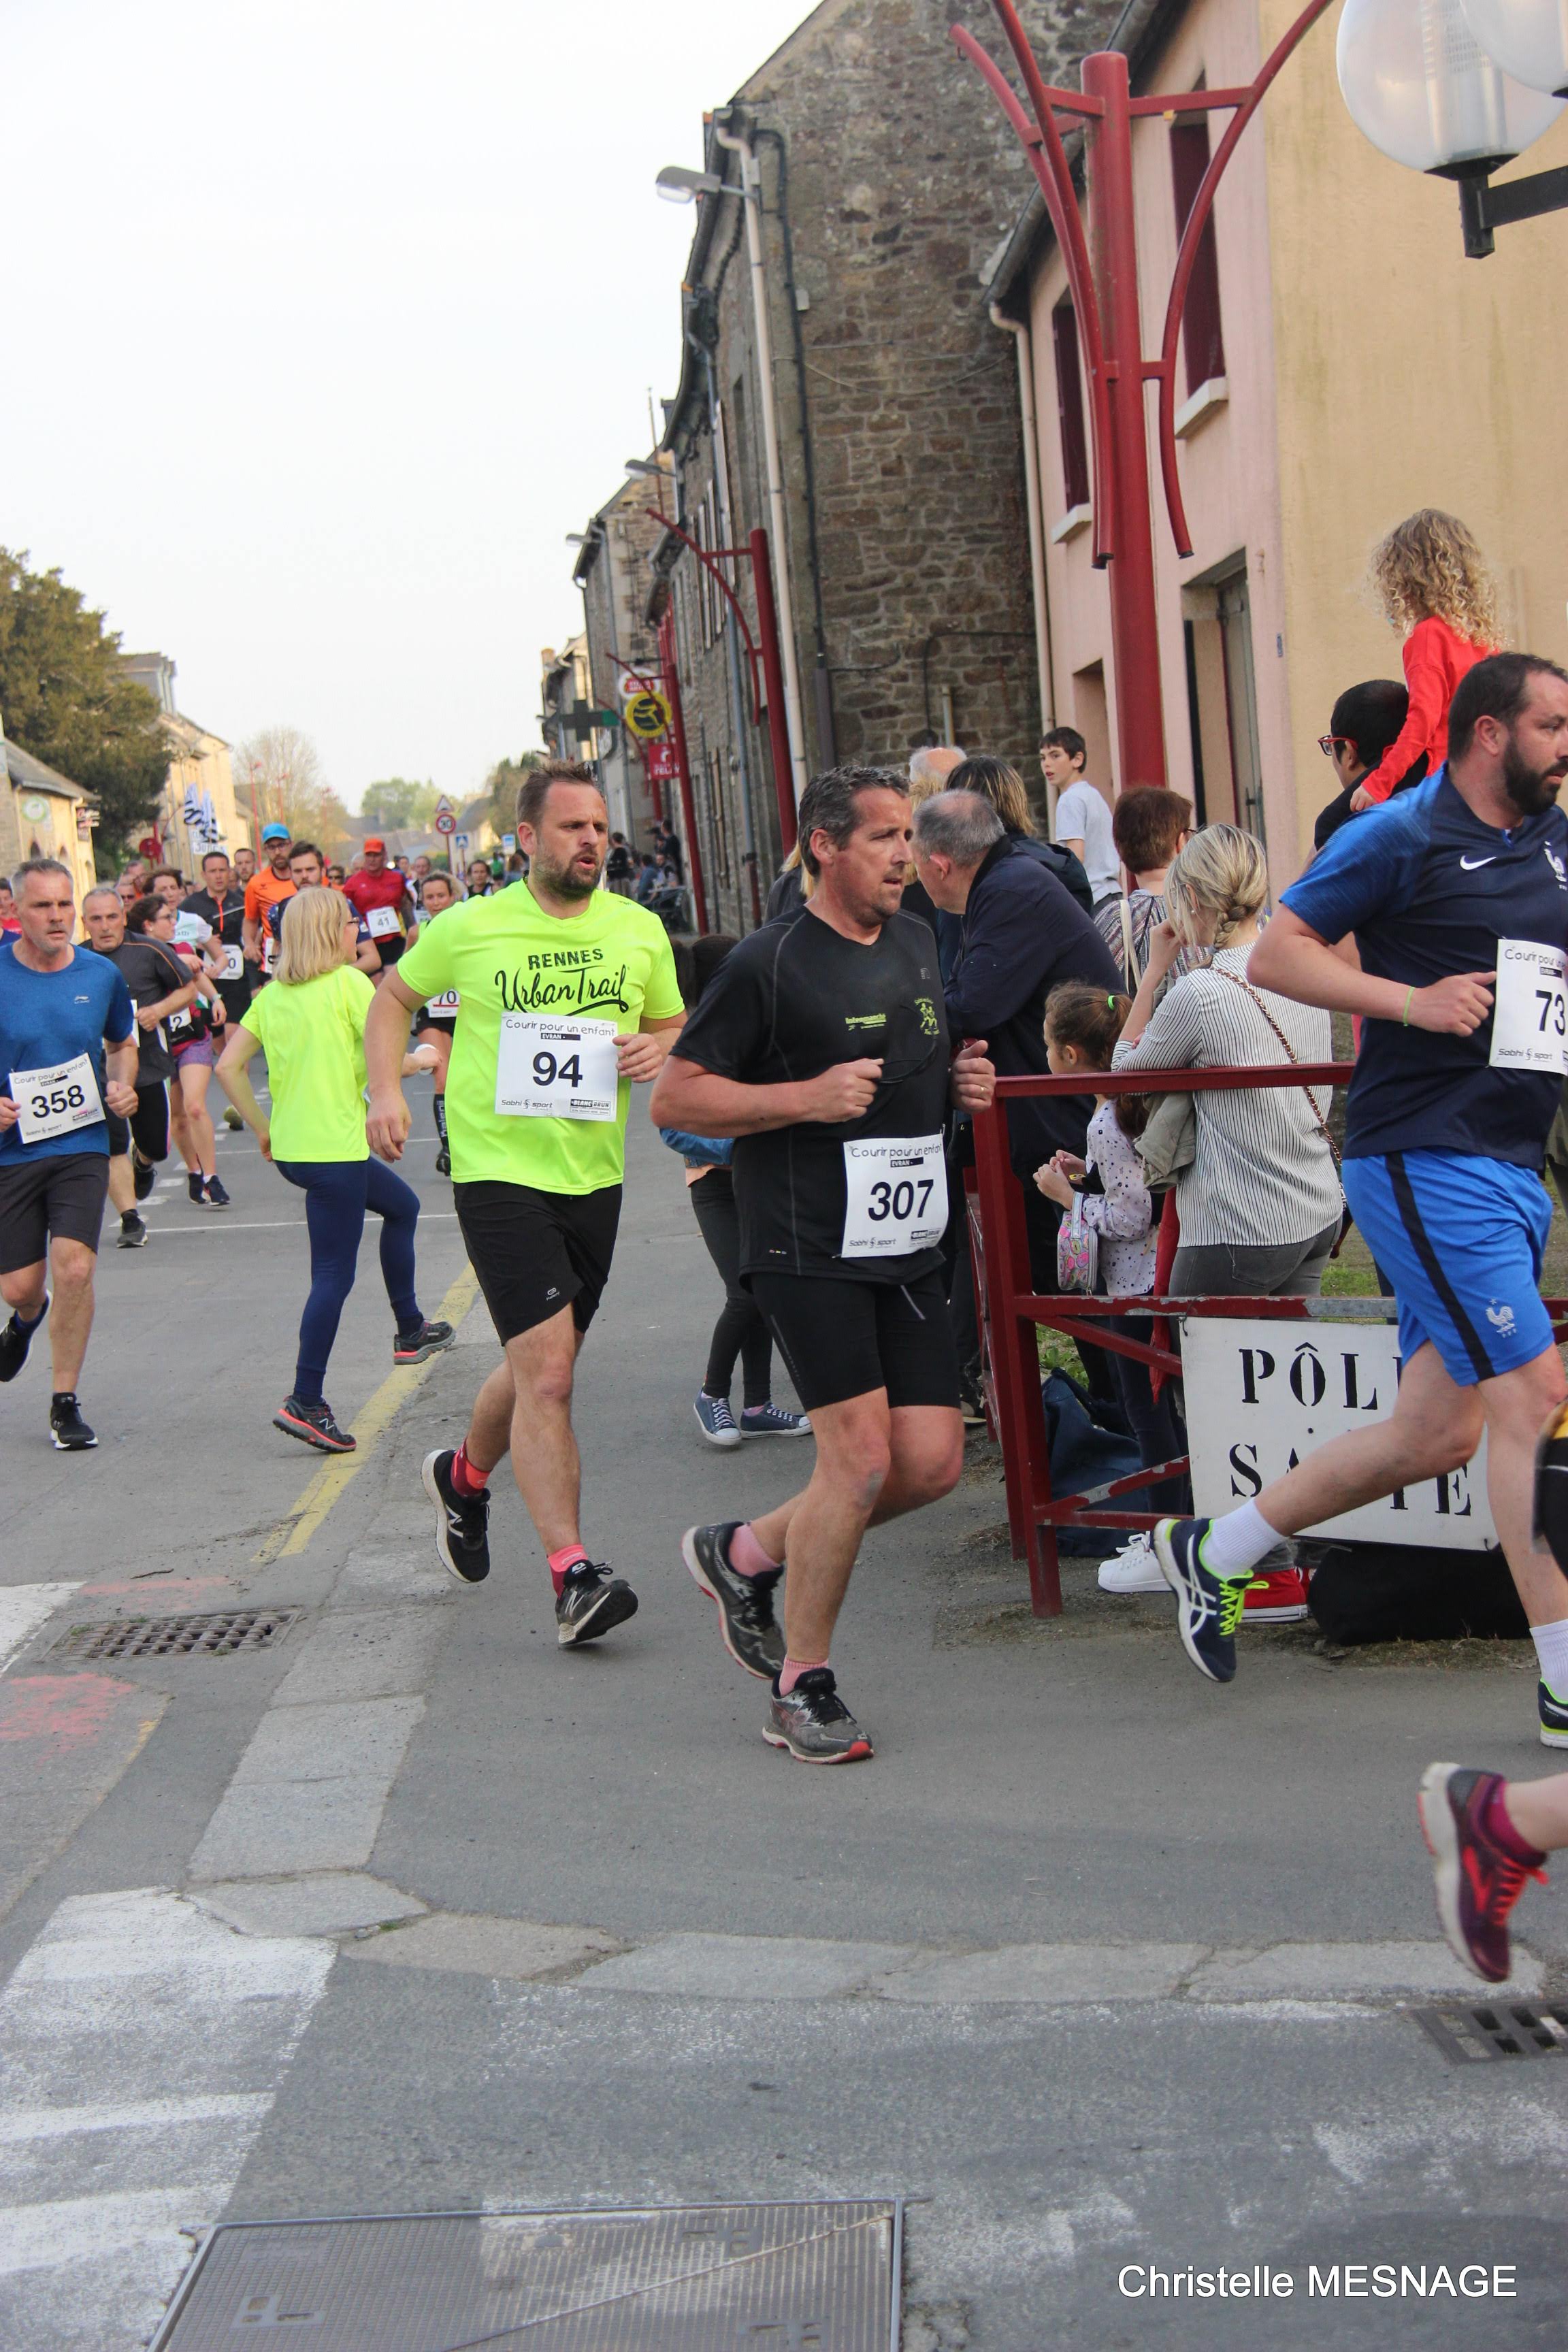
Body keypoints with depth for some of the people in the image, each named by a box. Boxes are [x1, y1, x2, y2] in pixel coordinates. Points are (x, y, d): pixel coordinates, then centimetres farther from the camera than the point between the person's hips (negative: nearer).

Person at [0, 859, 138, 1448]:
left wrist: (123, 1087, -1)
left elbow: (123, 1044, 20)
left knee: (73, 1267, -15)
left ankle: (65, 1401, 2)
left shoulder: (101, 975, 1)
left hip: (82, 1145, 1)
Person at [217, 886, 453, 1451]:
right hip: (333, 1148, -8)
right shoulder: (349, 982, -9)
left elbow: (228, 1069, 9)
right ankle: (305, 1403, -6)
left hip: (288, 1147, 8)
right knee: (334, 1276, -3)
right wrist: (423, 1060, 5)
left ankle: (410, 1330, 34)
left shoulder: (272, 993, 11)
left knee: (402, 1205, 27)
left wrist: (261, 1128, 16)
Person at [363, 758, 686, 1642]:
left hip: (594, 1177, 4)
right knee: (547, 1373, -16)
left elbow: (677, 1030, 17)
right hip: (499, 1170, -4)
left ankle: (465, 1476, 47)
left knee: (540, 1370, 17)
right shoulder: (469, 928, -3)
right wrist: (387, 1089, -1)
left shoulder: (640, 930, 4)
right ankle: (572, 1573, -15)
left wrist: (659, 1051, -7)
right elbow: (395, 997, 13)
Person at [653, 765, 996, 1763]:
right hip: (810, 1246, -7)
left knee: (934, 1461, 1)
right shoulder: (771, 961, -8)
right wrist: (809, 1097, -18)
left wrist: (964, 1081, 7)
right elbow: (675, 1097, -8)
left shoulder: (917, 941, 14)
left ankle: (746, 1553, 23)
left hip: (910, 1245, 7)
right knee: (862, 1456, -13)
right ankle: (801, 1690, 4)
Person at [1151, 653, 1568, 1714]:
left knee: (1434, 1434, 9)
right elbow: (1275, 955, -7)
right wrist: (1413, 999, -16)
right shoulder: (1402, 835, -7)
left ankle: (1215, 1551, 26)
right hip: (1424, 1158, -8)